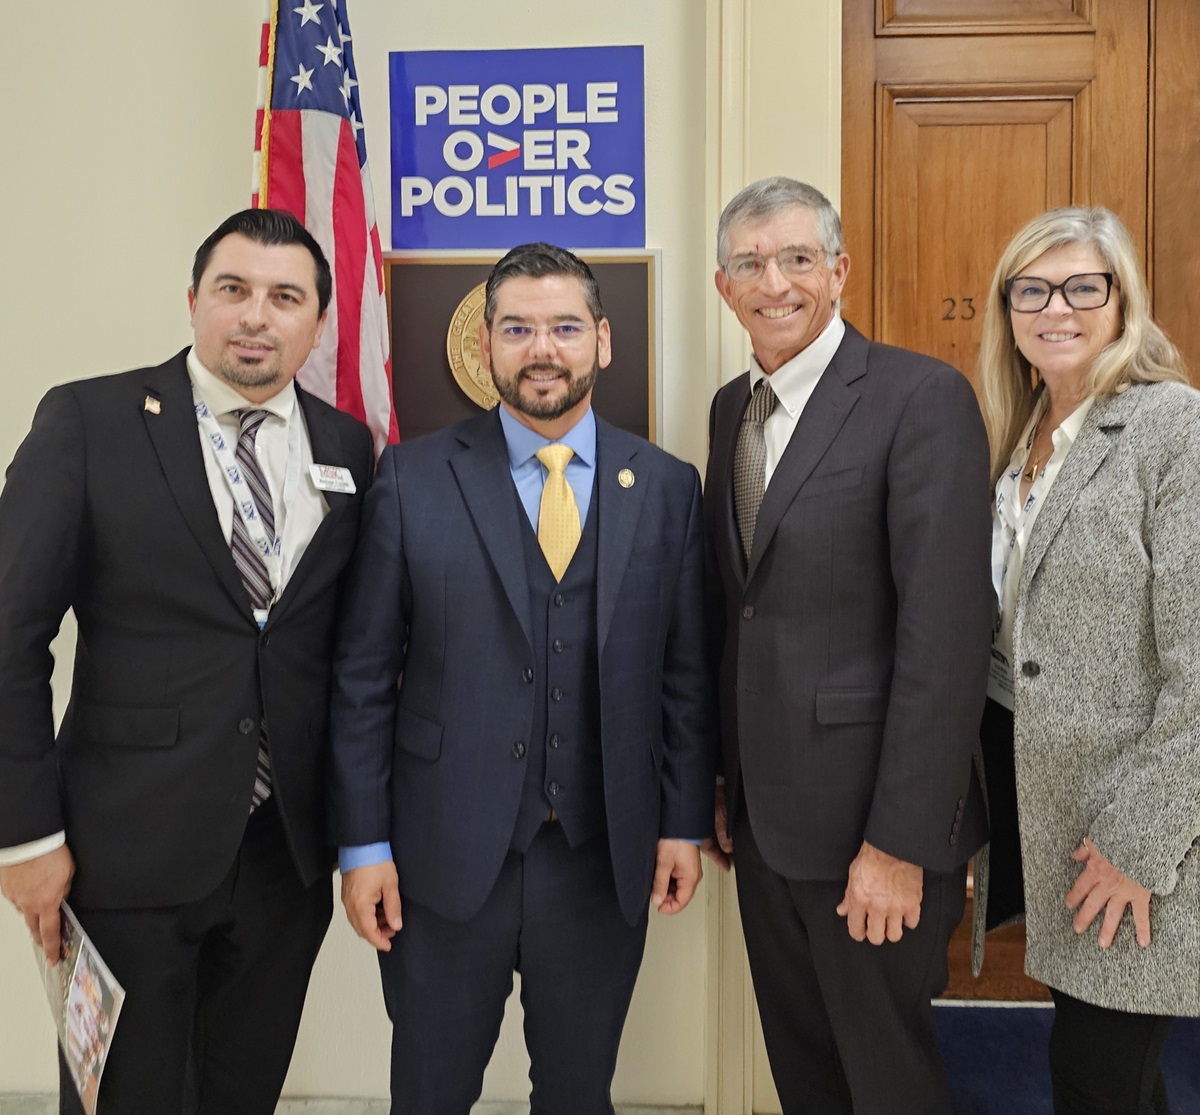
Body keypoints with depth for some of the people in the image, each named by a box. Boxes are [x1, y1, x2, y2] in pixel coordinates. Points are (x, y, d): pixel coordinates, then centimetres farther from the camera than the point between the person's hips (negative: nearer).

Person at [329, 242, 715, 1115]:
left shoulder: (667, 486, 1)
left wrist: (687, 821, 2)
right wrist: (364, 841, -5)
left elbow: (687, 672, 4)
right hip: (445, 856, -1)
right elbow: (364, 672, -3)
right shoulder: (414, 477, -3)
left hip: (603, 860, 2)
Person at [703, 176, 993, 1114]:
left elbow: (947, 632, -18)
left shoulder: (923, 397, -13)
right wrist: (724, 785, 11)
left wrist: (901, 842, -19)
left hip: (870, 823, -6)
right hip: (764, 815, 7)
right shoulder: (732, 408, 9)